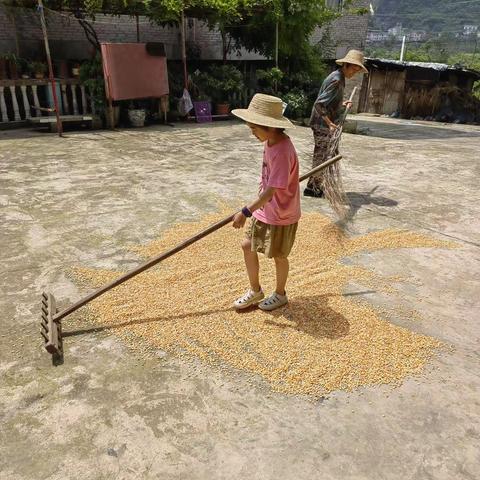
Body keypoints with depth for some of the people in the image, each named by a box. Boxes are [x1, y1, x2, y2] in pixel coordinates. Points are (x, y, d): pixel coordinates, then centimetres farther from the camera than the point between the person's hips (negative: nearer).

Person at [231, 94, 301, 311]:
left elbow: (271, 190, -31)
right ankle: (255, 291, 33)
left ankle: (280, 294, 37)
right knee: (248, 246, 14)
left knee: (278, 255, 11)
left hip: (281, 214, -9)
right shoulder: (271, 140, -2)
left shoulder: (282, 151, -30)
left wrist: (245, 212, -29)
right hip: (264, 209, 9)